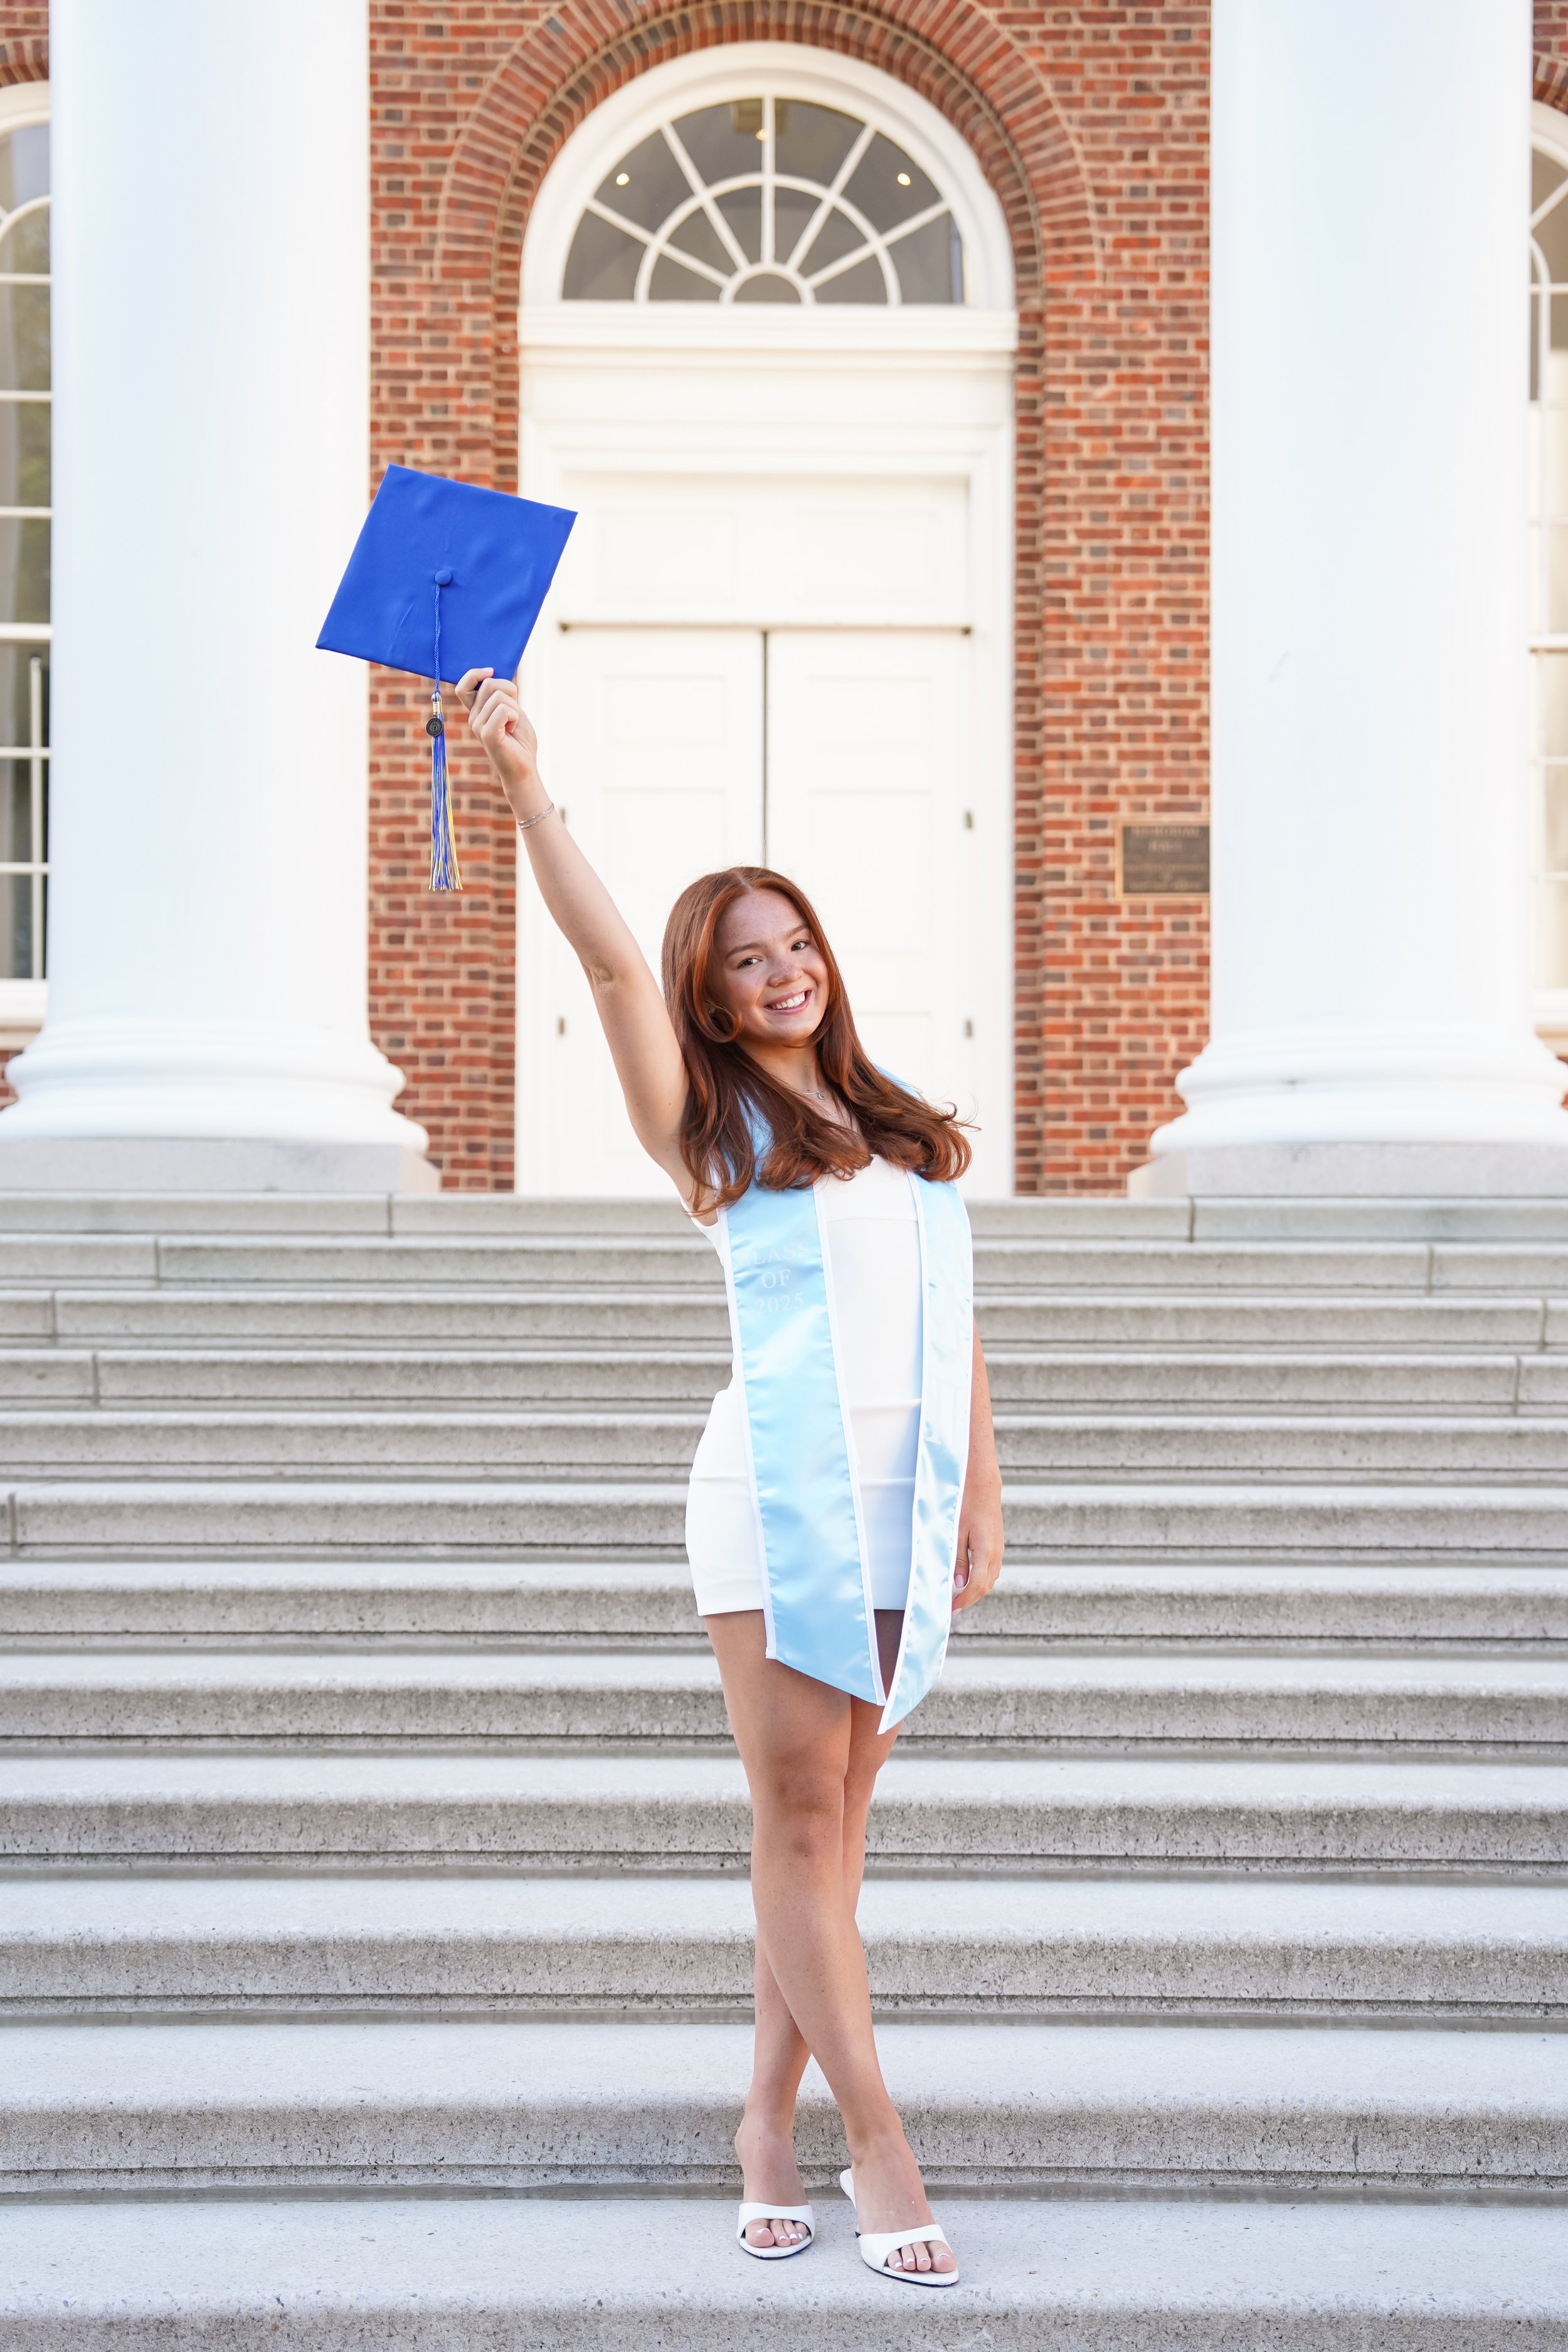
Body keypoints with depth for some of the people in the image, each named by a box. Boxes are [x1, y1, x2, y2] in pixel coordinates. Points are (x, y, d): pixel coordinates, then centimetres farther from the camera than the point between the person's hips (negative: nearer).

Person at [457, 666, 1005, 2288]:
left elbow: (954, 1320, 18)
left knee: (834, 1817, 5)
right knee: (798, 1812, -4)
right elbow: (612, 959, -8)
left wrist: (981, 1488, 11)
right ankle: (874, 2137, -1)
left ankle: (772, 2115, 14)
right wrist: (524, 784, -16)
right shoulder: (710, 1126, 5)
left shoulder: (907, 1135, 18)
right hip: (781, 1484, -4)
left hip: (905, 1495, 4)